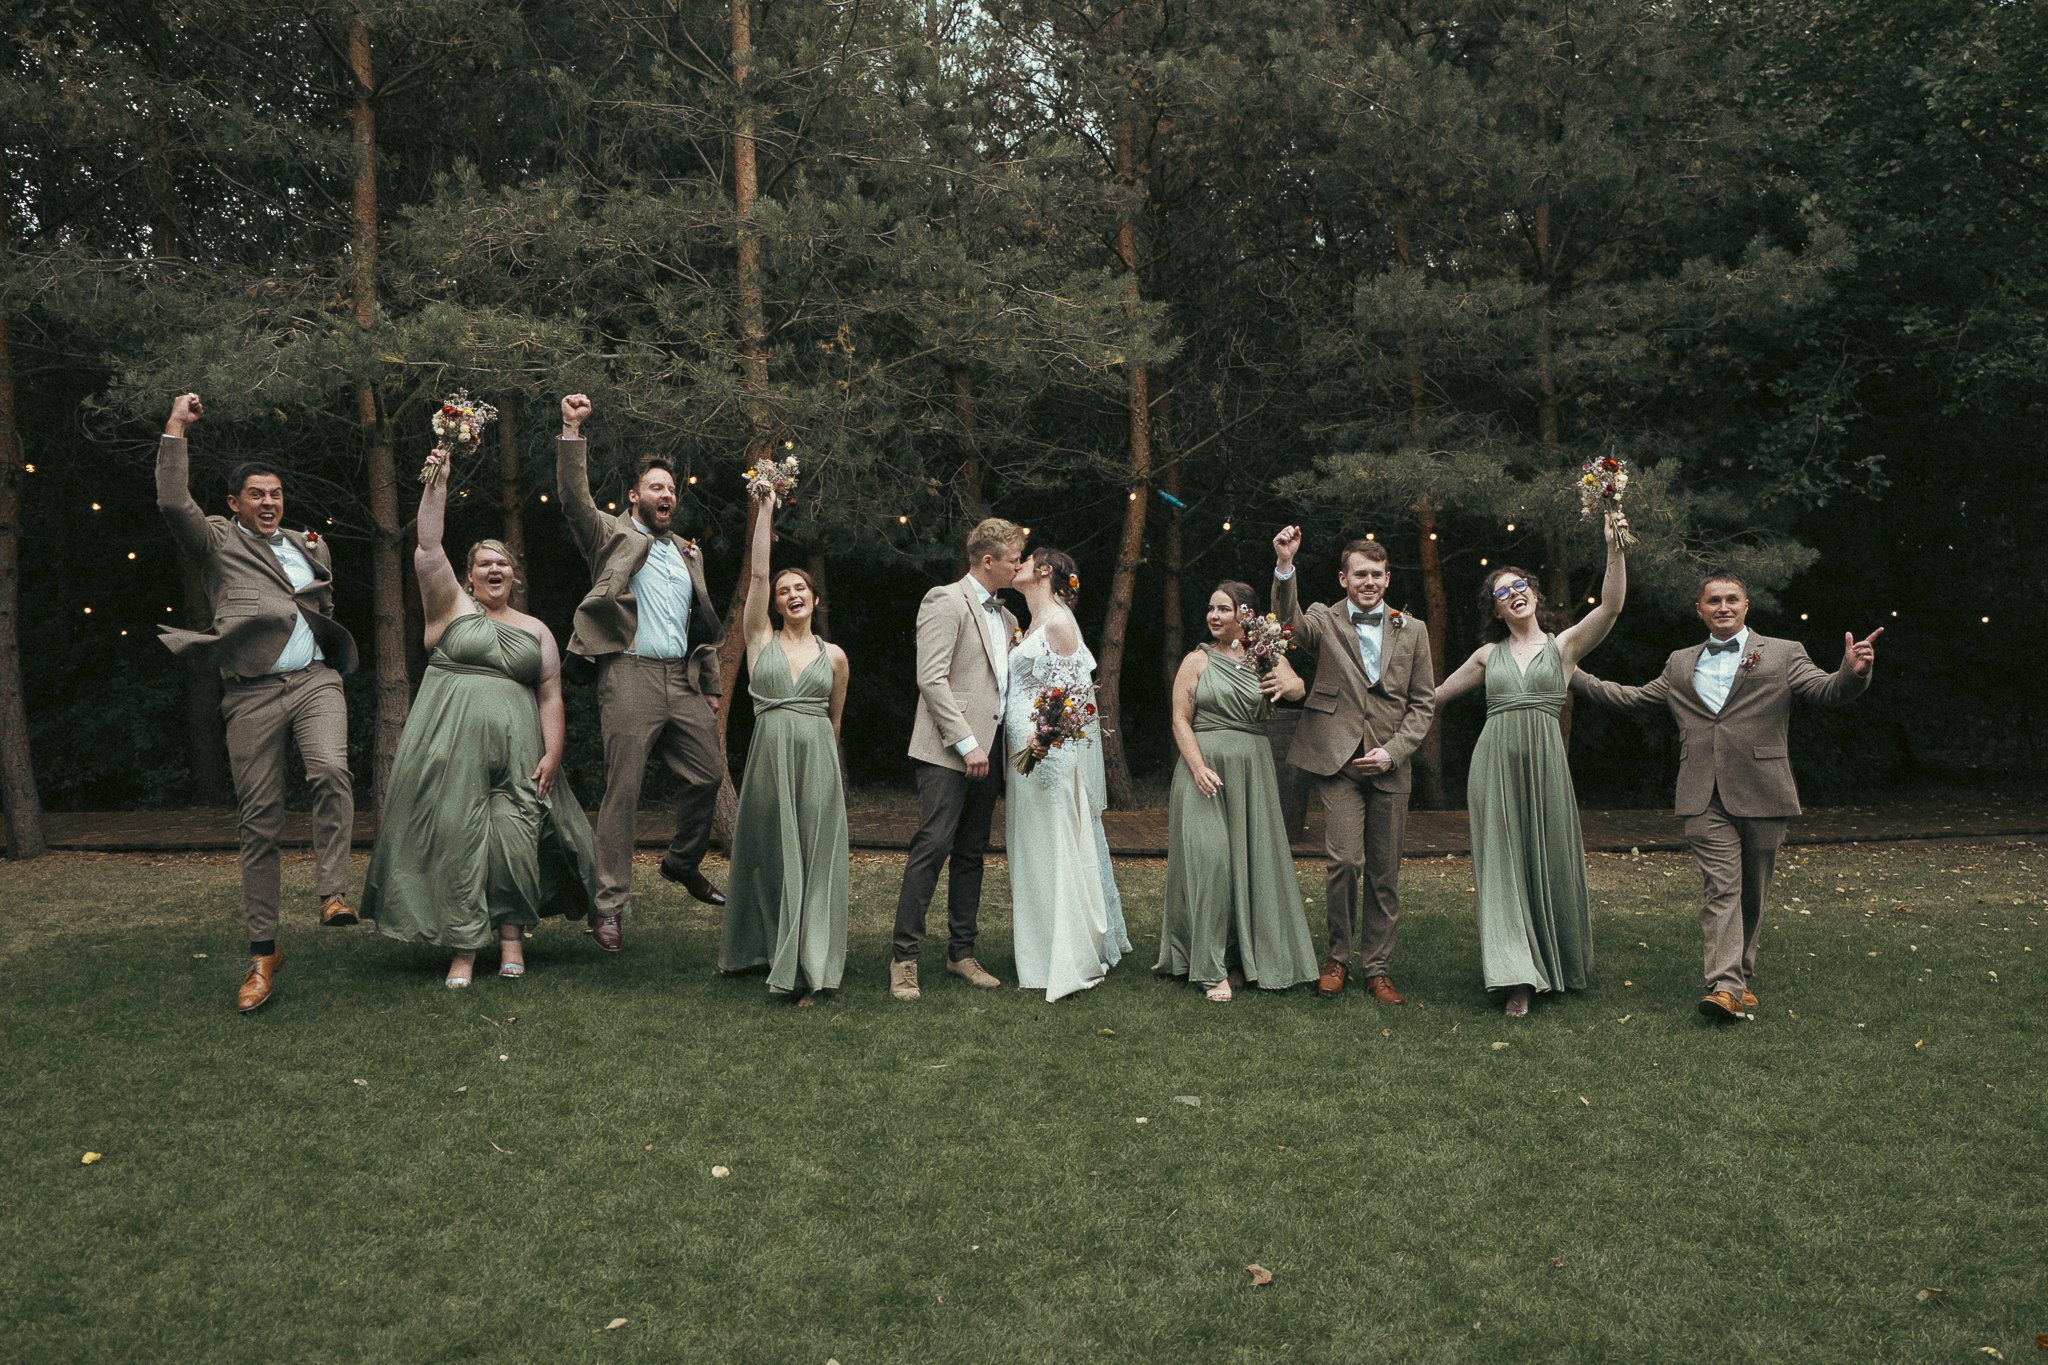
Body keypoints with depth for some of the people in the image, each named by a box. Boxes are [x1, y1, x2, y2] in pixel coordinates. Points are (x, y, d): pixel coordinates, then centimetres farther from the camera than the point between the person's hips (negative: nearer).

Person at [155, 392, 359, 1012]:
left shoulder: (309, 546, 21)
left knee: (331, 772, -30)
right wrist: (175, 427, -5)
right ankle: (263, 951, 9)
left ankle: (332, 892, -21)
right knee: (260, 822, 1)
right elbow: (173, 502, -8)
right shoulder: (217, 540, 10)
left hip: (315, 680, 2)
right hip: (253, 693, -2)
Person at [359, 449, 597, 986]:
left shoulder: (536, 631, 15)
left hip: (516, 748, 1)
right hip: (450, 742, -1)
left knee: (513, 837, -7)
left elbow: (551, 696, 9)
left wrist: (552, 753, -2)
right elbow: (428, 551, -2)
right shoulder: (452, 607, 11)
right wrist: (437, 486, -9)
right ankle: (463, 948, 0)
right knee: (455, 836, -5)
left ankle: (511, 937, 7)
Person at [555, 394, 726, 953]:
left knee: (708, 774, 7)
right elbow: (574, 498, -11)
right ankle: (610, 904, -1)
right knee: (622, 791, -6)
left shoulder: (687, 551, 21)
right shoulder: (612, 535, 7)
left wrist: (711, 686, 18)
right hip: (631, 677, -5)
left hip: (683, 681, 5)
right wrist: (571, 431, -20)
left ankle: (683, 861, 32)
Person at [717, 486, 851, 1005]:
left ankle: (810, 968, -1)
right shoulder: (761, 640, 7)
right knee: (771, 855, 6)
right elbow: (756, 572, -1)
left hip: (818, 761, 0)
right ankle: (765, 947, 23)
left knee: (815, 859, -2)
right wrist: (764, 511, -1)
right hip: (769, 757, 0)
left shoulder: (834, 656, 10)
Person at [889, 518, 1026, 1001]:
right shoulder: (946, 601, -7)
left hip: (988, 751, 8)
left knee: (972, 853, 11)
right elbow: (931, 678, -15)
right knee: (932, 847, -11)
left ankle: (962, 952, 18)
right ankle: (904, 958, -5)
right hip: (948, 752, -8)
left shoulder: (1005, 617, 19)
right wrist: (966, 743, -18)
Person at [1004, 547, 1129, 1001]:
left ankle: (1070, 962, 1)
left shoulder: (1058, 620, -10)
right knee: (1031, 855, 12)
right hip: (1024, 756, 9)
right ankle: (1041, 956, 20)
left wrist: (1045, 737, -28)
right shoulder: (1033, 624, 17)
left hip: (1050, 754, -9)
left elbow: (1074, 691, -17)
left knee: (1055, 852, -5)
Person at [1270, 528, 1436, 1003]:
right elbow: (1288, 625, -21)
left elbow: (1423, 702, 10)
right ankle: (1338, 957, 9)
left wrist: (1393, 751, -4)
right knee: (1345, 860, -12)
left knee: (1385, 872, 6)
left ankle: (1376, 967, 19)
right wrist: (1284, 567, -36)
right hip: (1337, 760, -3)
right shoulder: (1323, 621, 3)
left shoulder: (1412, 631, 10)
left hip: (1389, 766, 3)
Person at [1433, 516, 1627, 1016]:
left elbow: (1611, 606, -9)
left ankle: (1557, 963, 27)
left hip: (1545, 762, -1)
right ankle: (1518, 977, -2)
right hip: (1494, 762, 1)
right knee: (1503, 862, -3)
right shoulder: (1488, 655, 13)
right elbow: (1437, 693, 23)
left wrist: (1615, 548, -19)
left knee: (1549, 860, 6)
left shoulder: (1564, 645, 7)